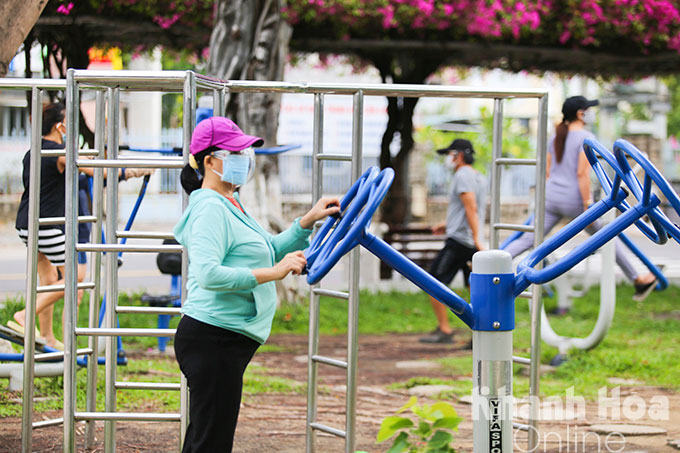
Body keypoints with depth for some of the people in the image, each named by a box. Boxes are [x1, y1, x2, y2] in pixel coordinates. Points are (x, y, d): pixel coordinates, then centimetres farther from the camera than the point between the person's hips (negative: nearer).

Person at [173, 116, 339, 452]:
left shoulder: (229, 205, 19)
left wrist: (307, 222, 20)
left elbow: (267, 251, 30)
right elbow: (208, 274, -28)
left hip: (226, 340, 11)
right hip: (212, 339, -11)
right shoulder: (210, 207, -15)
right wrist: (273, 273, -26)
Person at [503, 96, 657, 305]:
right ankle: (637, 281, 22)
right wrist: (588, 206, -17)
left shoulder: (558, 136, 11)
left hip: (551, 199, 6)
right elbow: (582, 174, -19)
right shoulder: (585, 138, -12)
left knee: (528, 239, 2)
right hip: (573, 201, -6)